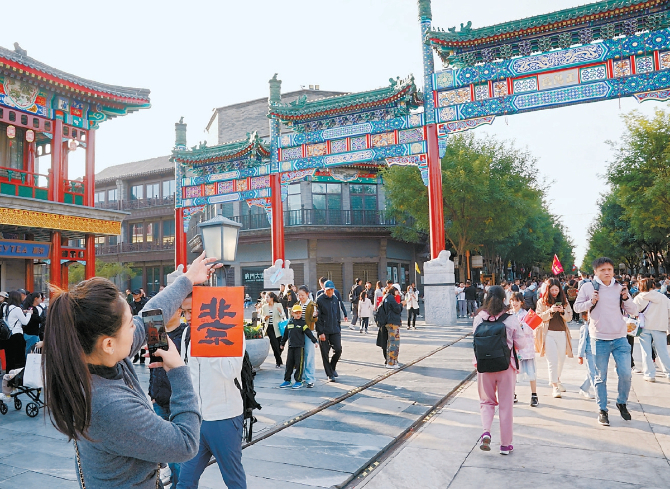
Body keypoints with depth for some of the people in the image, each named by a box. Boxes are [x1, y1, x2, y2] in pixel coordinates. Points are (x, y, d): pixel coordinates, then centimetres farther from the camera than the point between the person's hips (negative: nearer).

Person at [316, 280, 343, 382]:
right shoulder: (319, 300, -8)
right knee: (325, 353, 1)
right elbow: (317, 317, -10)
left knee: (338, 349, -4)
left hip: (335, 330, 4)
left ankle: (332, 367, 22)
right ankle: (330, 375, 13)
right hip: (324, 331, -4)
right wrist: (320, 332, -14)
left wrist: (339, 329, 16)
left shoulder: (335, 299, 10)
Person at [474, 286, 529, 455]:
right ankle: (505, 444, 20)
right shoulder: (511, 320, -10)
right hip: (506, 366, -1)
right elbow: (521, 344, -3)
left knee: (487, 401, 18)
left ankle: (486, 431, -5)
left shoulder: (479, 319, -7)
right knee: (506, 405, 12)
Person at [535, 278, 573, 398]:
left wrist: (563, 311, -12)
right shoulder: (542, 301, 2)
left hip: (562, 333, 4)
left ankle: (557, 379, 38)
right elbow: (539, 317, -4)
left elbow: (569, 317, 8)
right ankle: (555, 387, -5)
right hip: (548, 333, -4)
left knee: (561, 359, 14)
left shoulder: (564, 301, 11)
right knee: (552, 360, -9)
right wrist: (550, 311, -17)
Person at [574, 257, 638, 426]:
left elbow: (634, 312, 7)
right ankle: (602, 410, 17)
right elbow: (577, 307, 1)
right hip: (599, 339, -2)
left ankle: (622, 403, 25)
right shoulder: (588, 287, -1)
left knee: (626, 374, -1)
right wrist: (591, 302, -15)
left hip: (620, 338, 2)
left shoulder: (619, 288, 6)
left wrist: (626, 298, -10)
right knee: (600, 377, 5)